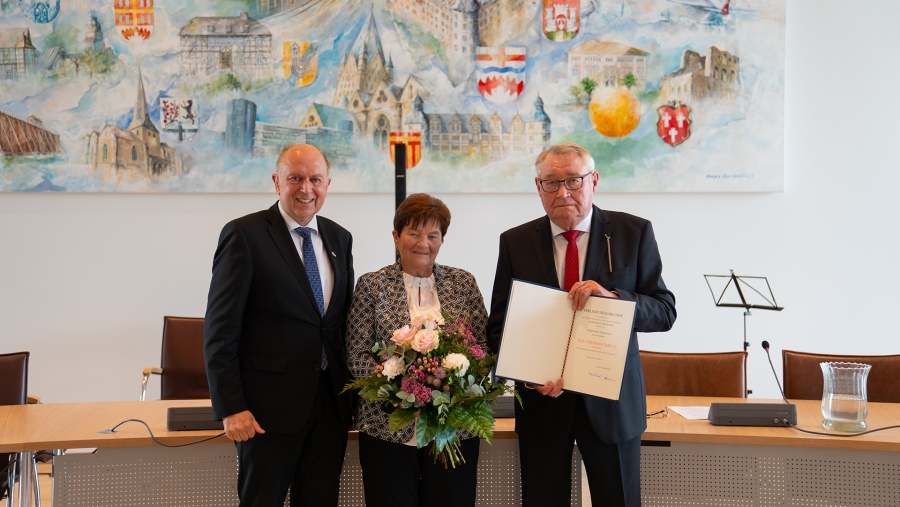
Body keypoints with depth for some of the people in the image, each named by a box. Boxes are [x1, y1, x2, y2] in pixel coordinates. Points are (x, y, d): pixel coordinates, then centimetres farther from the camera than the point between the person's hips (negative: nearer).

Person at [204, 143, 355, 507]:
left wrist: (350, 390, 11)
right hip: (270, 406, -5)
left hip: (331, 404, 5)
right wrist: (230, 407, -15)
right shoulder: (244, 235, -8)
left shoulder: (339, 238, 10)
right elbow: (220, 330, -11)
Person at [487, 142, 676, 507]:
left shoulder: (634, 233, -2)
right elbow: (498, 326, 2)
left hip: (612, 398, -1)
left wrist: (611, 297, -23)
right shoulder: (515, 242, 1)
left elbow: (665, 312, -4)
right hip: (542, 399, 1)